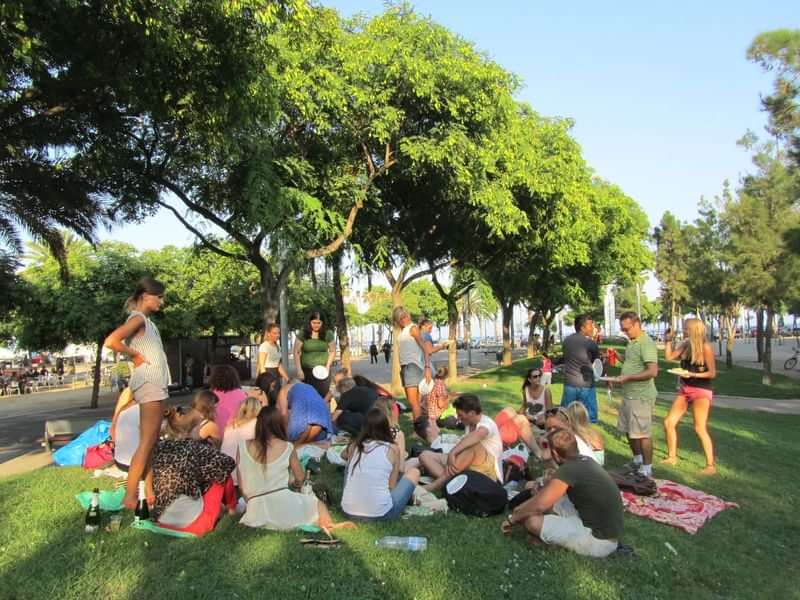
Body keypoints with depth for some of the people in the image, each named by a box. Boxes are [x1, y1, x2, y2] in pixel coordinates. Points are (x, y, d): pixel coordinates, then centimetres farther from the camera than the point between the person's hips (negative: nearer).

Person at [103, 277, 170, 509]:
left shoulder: (147, 320, 17)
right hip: (148, 383, -9)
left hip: (156, 383, 9)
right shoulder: (138, 318, -10)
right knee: (146, 442, -9)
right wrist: (135, 355, -14)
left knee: (151, 441, 11)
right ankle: (129, 497, -5)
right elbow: (111, 341, -23)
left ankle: (149, 493, 17)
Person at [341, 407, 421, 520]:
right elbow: (392, 487, 4)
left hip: (349, 511, 4)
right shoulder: (392, 449, -1)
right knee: (414, 472, 16)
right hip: (380, 514, -4)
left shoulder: (353, 447, 6)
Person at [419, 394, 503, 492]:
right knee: (425, 456, -3)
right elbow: (462, 447, 1)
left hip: (488, 471, -8)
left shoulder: (487, 423, -16)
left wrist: (452, 453, -46)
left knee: (473, 445, -38)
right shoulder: (469, 425, 10)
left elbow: (476, 435, -38)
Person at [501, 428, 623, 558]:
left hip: (600, 540, -9)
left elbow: (539, 505, -19)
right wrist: (523, 507, 19)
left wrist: (512, 518, -3)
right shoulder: (585, 461, 5)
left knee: (532, 520, -15)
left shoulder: (568, 470, -22)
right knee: (550, 498, 16)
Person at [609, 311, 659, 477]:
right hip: (628, 395, 10)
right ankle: (637, 461, 36)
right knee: (628, 430, 19)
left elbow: (652, 371, -24)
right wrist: (619, 357, 9)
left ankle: (647, 469, 14)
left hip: (641, 396, -10)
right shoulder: (632, 342, 12)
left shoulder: (646, 343, -17)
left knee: (642, 433, 0)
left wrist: (626, 378, -24)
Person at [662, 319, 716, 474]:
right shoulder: (685, 345, 5)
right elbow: (669, 356, 0)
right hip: (684, 390, 7)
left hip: (701, 391, -7)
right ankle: (672, 457, 20)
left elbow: (712, 373, -12)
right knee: (668, 423, 6)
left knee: (700, 428, -10)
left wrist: (694, 374, -24)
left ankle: (711, 465, 1)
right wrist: (668, 339, 1)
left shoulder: (705, 347, -13)